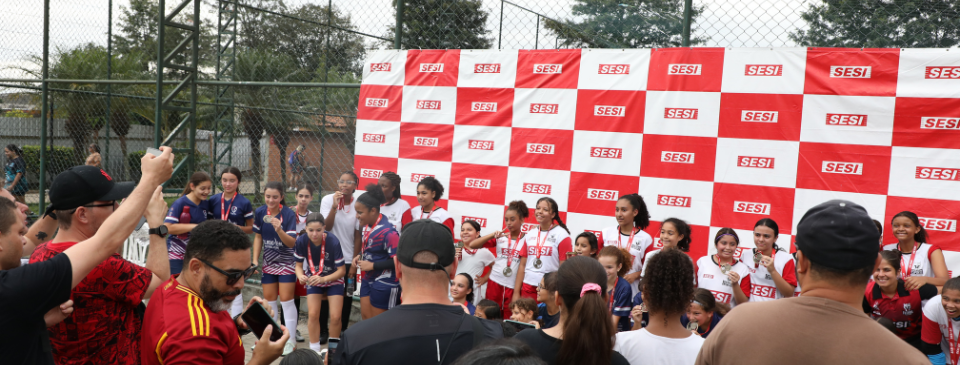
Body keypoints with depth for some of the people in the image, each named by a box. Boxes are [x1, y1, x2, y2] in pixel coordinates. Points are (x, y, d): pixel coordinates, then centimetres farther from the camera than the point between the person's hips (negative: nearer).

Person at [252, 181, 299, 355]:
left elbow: (292, 243, -23)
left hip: (287, 262, -4)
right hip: (268, 263, 4)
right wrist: (255, 260, 0)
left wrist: (279, 230, -39)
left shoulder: (289, 214, -20)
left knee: (286, 300, -5)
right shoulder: (259, 212, -8)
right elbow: (258, 237, 5)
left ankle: (290, 341, 3)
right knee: (269, 301, 10)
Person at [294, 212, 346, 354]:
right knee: (313, 315, -5)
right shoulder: (301, 241, -25)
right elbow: (299, 264, -10)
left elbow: (342, 270, -24)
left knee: (335, 317, -7)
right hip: (314, 280, 2)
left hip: (334, 280, -2)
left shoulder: (333, 241, -32)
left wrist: (323, 279, -39)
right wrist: (300, 275, -32)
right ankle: (314, 351, 12)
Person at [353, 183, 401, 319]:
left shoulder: (388, 232, -25)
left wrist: (372, 265, -20)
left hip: (385, 283, -8)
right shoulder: (367, 226, 1)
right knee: (365, 316, 15)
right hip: (368, 279, 8)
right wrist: (360, 256, 1)